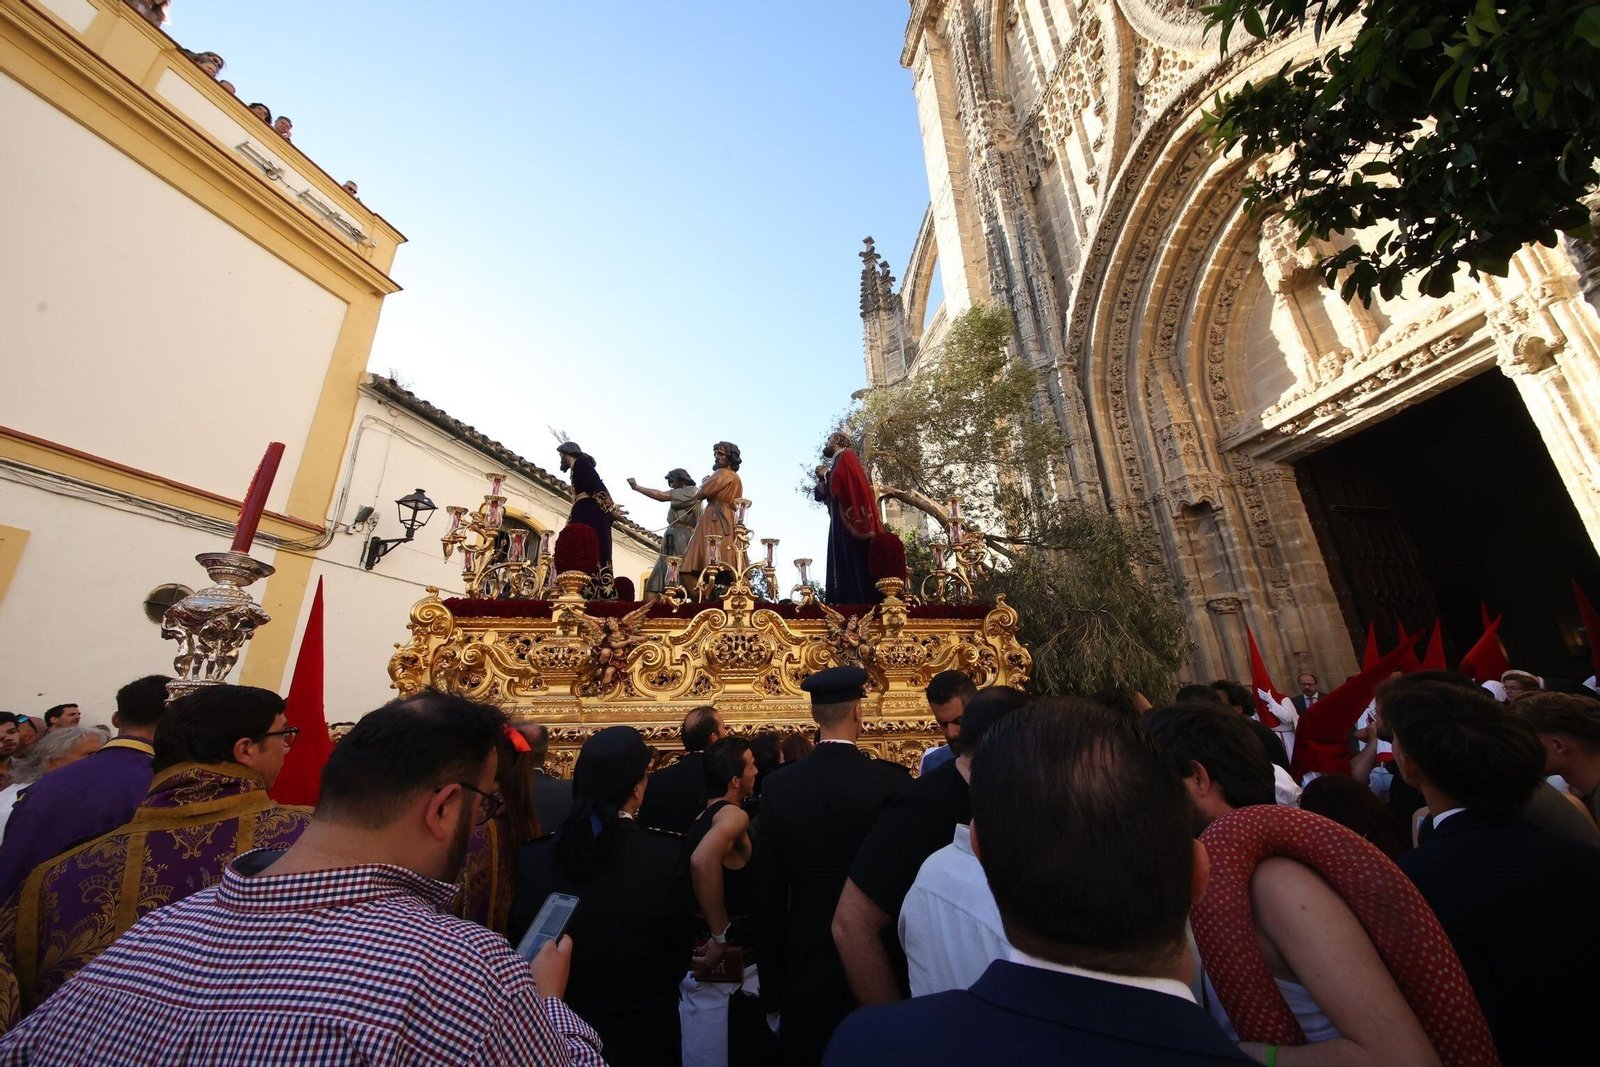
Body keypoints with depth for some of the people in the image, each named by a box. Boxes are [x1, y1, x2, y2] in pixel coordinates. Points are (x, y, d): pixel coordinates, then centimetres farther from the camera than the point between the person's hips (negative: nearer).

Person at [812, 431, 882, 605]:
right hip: (840, 522, 9)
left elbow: (857, 486, -16)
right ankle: (847, 601, 3)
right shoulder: (835, 465, 25)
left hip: (850, 522, -9)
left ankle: (862, 603, -15)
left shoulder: (846, 457, -1)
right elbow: (824, 495, 21)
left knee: (855, 563, -13)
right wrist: (821, 478, 7)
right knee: (844, 565, 4)